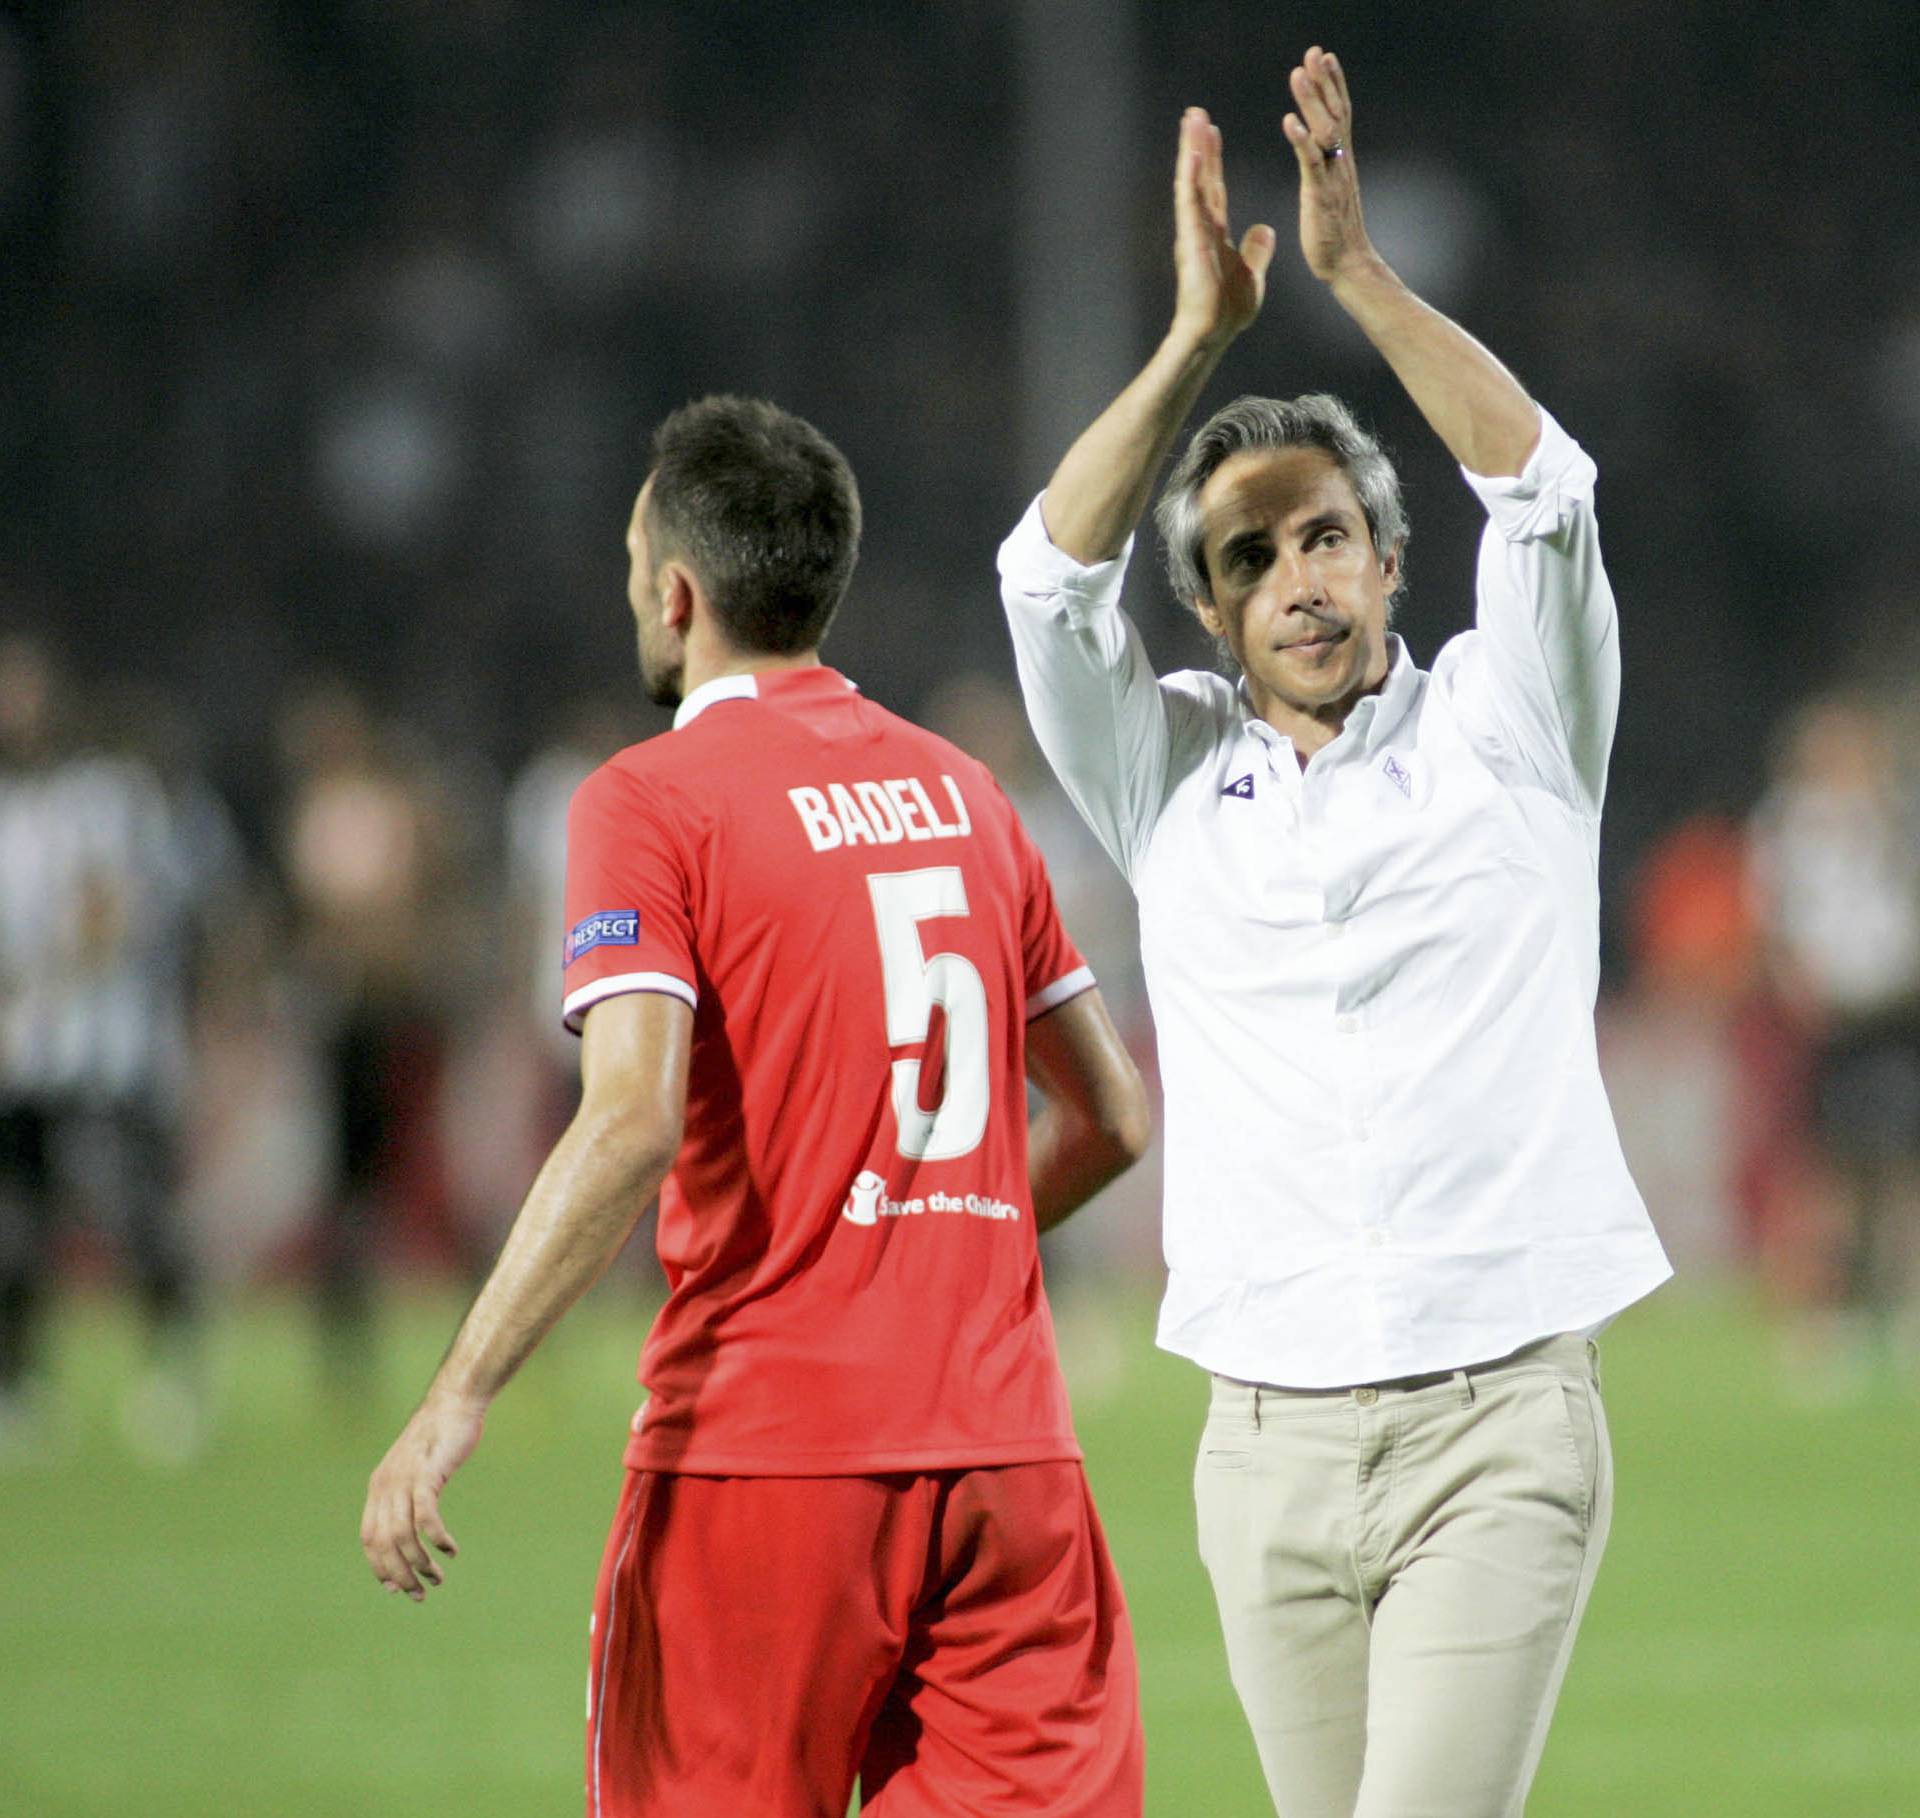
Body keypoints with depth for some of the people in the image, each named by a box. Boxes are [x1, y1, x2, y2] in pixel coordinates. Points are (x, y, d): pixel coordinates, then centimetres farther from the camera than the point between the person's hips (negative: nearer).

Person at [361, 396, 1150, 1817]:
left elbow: (632, 1123, -18)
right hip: (1003, 1446, 5)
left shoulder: (652, 803, -5)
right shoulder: (961, 792, 14)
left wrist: (454, 1405, -20)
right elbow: (1109, 1116, 19)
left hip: (763, 1451, -5)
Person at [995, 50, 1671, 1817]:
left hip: (1502, 1421, -3)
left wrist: (1358, 268, -15)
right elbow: (1051, 581, -3)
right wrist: (1203, 329, -10)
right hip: (1271, 1450, 3)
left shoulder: (1499, 731, 6)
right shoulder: (1173, 776, 12)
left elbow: (1545, 496, -8)